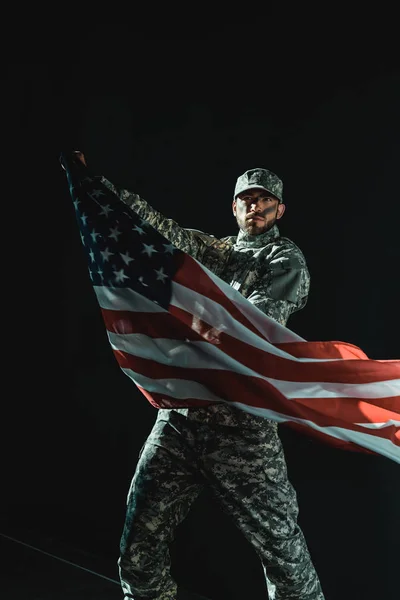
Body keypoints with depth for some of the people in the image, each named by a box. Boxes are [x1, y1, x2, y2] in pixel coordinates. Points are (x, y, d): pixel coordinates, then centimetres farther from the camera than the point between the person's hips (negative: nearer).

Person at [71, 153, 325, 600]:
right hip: (178, 414, 5)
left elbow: (263, 313, -15)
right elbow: (155, 224, 16)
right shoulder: (214, 249, 21)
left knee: (283, 547, -1)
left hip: (242, 422, -5)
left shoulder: (285, 258, 4)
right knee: (139, 553, 5)